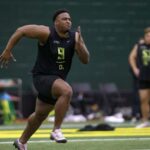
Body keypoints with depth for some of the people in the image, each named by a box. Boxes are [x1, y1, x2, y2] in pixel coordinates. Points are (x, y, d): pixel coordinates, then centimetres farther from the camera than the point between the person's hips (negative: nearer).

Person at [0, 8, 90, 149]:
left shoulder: (75, 37, -4)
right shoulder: (46, 33, -17)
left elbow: (85, 60, -8)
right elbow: (21, 31, -10)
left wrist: (79, 44, -24)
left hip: (58, 79, 6)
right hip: (43, 77, -6)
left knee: (40, 115, 22)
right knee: (67, 91, -34)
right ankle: (56, 131, -24)